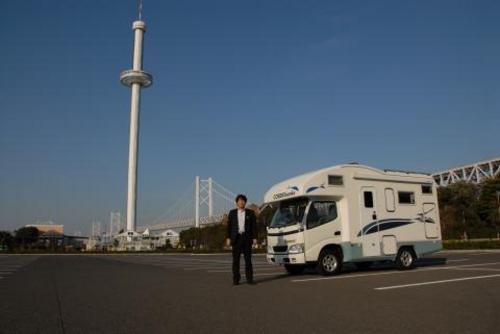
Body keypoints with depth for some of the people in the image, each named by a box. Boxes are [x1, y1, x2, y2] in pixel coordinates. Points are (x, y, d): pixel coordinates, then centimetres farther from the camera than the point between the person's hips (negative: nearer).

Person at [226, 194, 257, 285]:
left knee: (248, 259, 3)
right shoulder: (232, 213, 7)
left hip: (247, 238, 0)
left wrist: (254, 238, -4)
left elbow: (254, 226, 3)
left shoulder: (250, 213, 5)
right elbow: (229, 226, 5)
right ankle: (236, 279, 8)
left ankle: (249, 279, 9)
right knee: (235, 260, 2)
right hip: (236, 238, 0)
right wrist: (228, 238, -2)